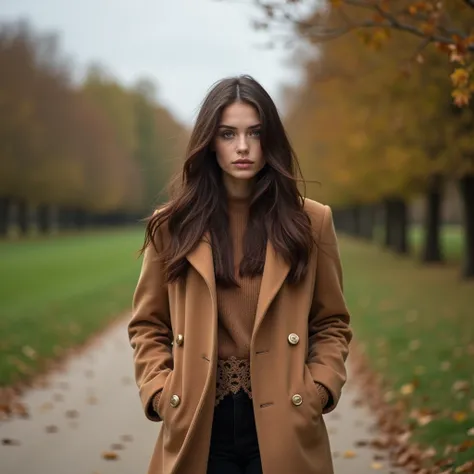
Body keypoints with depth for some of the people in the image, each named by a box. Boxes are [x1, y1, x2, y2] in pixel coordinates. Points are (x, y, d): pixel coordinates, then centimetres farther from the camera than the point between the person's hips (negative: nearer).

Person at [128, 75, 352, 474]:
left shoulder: (310, 221, 2)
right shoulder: (173, 225, 3)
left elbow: (332, 323, 8)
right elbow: (148, 326, 8)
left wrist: (316, 392, -6)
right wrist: (160, 394, -5)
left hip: (282, 427, 0)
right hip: (200, 425, 1)